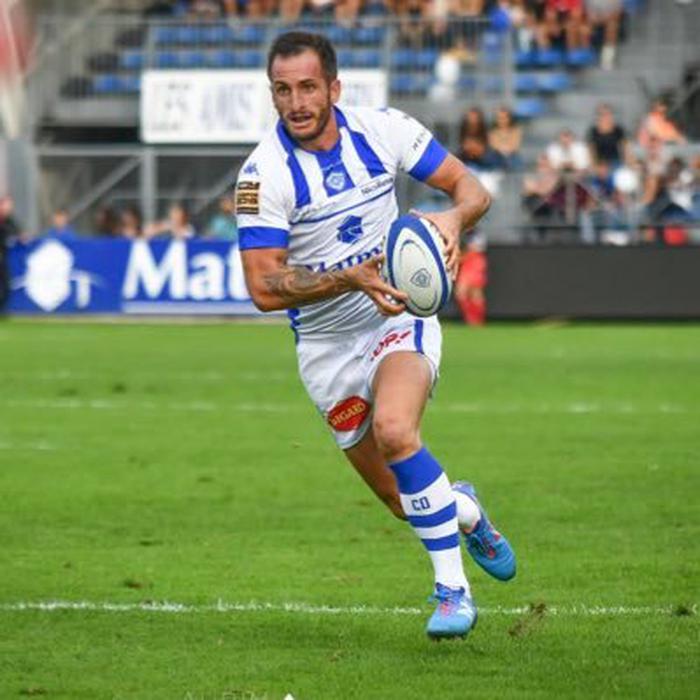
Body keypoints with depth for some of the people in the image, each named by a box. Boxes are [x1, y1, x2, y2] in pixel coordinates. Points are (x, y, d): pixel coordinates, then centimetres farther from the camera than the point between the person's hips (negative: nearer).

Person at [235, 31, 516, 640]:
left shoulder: (382, 129, -9)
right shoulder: (264, 173, -16)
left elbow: (472, 189, -1)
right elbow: (264, 289, -19)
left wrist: (454, 217, -25)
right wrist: (350, 278, -32)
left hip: (401, 314, -1)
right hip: (326, 344, 1)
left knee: (393, 428, -32)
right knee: (402, 500, 6)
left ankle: (453, 590, -22)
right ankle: (464, 511, 44)